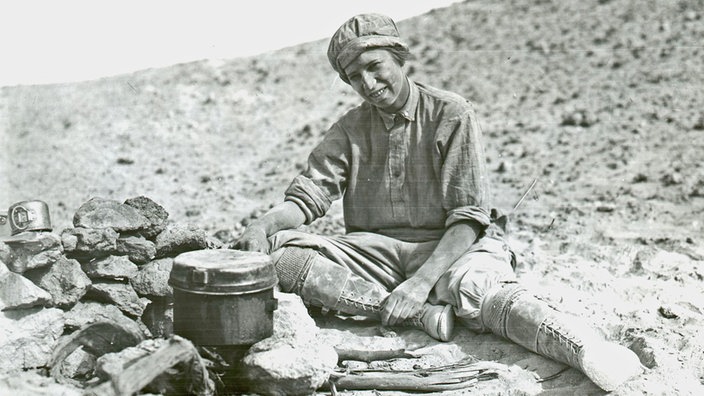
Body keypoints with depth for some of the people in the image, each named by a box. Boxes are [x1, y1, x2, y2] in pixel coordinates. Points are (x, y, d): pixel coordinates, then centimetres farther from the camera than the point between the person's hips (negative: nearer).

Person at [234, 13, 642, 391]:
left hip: (450, 246, -4)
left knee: (474, 284, -40)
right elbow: (309, 194, 4)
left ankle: (586, 348, -61)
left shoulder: (452, 114, -3)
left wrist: (421, 282, -26)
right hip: (377, 251, 4)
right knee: (280, 251, -23)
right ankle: (420, 313, -31)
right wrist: (264, 225, -19)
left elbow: (469, 217, -11)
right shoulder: (350, 129, 13)